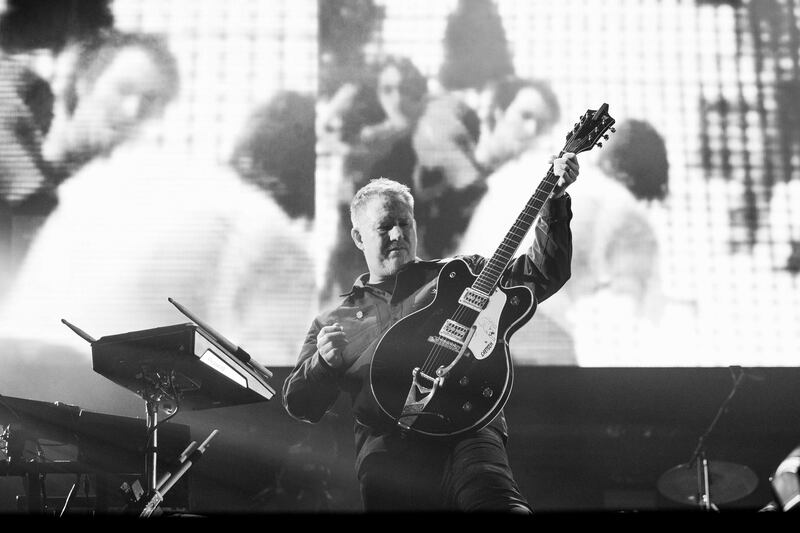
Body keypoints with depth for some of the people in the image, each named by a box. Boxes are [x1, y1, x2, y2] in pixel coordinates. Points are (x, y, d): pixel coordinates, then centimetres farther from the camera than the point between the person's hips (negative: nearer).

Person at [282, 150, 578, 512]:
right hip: (386, 444, 1)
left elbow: (544, 273, 15)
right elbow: (298, 406, 18)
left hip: (466, 426, -1)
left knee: (495, 500, -34)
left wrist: (555, 200, 2)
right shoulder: (334, 321, 23)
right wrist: (324, 362, -3)